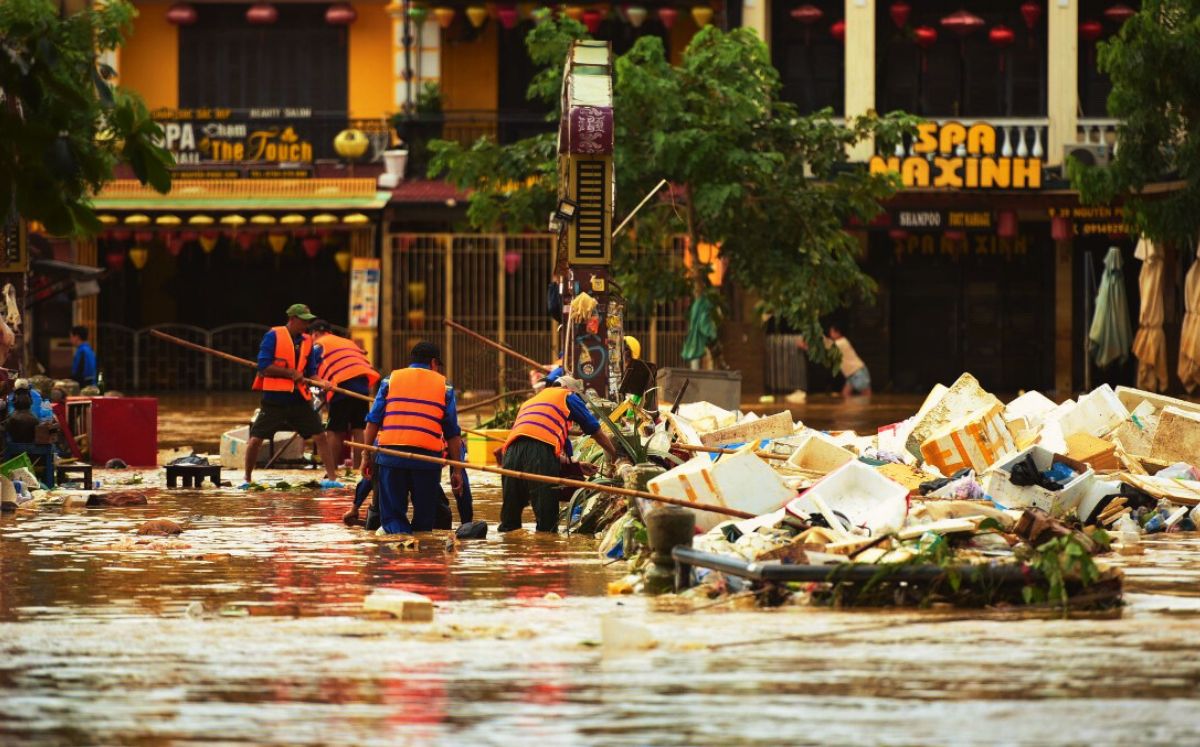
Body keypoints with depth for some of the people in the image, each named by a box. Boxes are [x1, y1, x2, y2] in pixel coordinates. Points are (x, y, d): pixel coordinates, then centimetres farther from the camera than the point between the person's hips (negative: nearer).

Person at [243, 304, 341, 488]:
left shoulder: (307, 342, 9)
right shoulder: (273, 336, -7)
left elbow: (311, 373, 10)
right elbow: (263, 366, -13)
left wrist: (321, 382, -10)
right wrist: (290, 373, -16)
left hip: (299, 398, 4)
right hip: (274, 398, -4)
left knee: (320, 436, -2)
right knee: (255, 439, -4)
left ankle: (332, 478, 3)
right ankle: (247, 479, 15)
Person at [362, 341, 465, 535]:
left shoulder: (390, 381, 15)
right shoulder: (444, 386, 13)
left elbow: (373, 421, 8)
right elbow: (453, 433, 10)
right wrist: (456, 470, 13)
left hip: (390, 452, 1)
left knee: (393, 511, 3)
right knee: (424, 520, 6)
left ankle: (395, 528, -22)